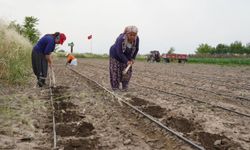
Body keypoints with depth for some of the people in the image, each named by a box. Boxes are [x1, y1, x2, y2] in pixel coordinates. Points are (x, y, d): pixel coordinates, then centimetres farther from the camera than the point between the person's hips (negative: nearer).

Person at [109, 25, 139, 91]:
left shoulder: (136, 39, -21)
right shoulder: (121, 39, -36)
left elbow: (136, 49, -3)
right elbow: (119, 52, -32)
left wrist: (133, 58, -11)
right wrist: (126, 61, -35)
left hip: (126, 56, 5)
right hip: (116, 55, -4)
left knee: (127, 71, 0)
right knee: (115, 72, -7)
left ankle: (125, 87, 12)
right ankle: (115, 87, 3)